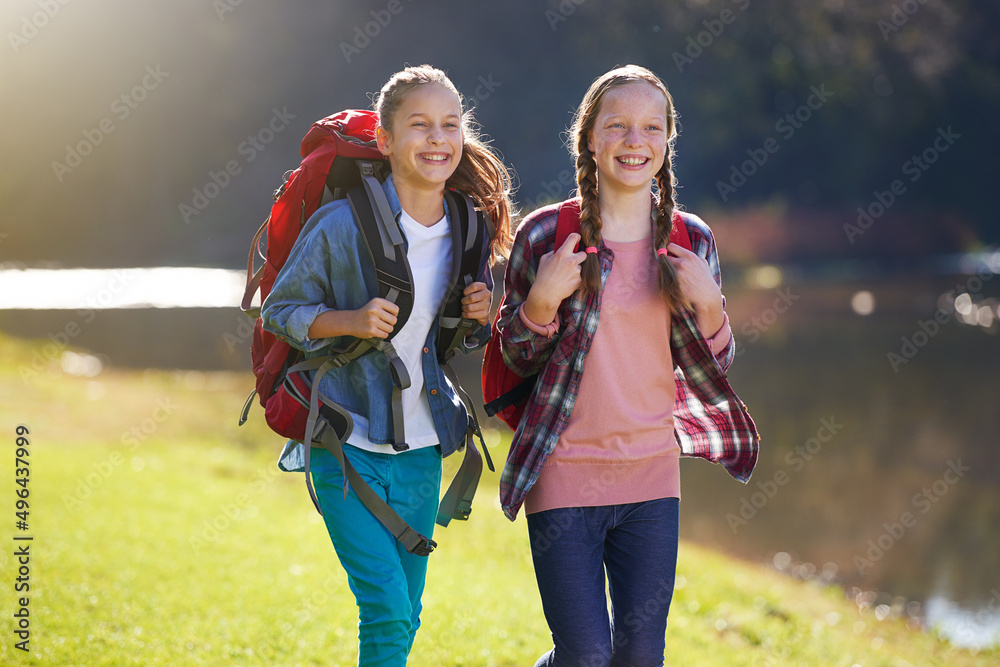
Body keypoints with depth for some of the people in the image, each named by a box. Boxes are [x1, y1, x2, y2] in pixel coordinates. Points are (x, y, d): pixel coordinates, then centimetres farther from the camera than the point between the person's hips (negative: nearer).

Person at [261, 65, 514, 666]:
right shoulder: (343, 226, -14)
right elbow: (280, 310, -5)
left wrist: (477, 316, -7)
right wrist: (351, 320, -21)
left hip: (422, 448, 5)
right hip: (348, 445, -5)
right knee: (387, 614, -13)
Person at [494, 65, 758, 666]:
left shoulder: (691, 241, 3)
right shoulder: (547, 233, -5)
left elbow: (710, 374, 7)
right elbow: (515, 358, 2)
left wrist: (708, 306, -11)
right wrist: (542, 300, -17)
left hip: (652, 479, 3)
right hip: (563, 477, -3)